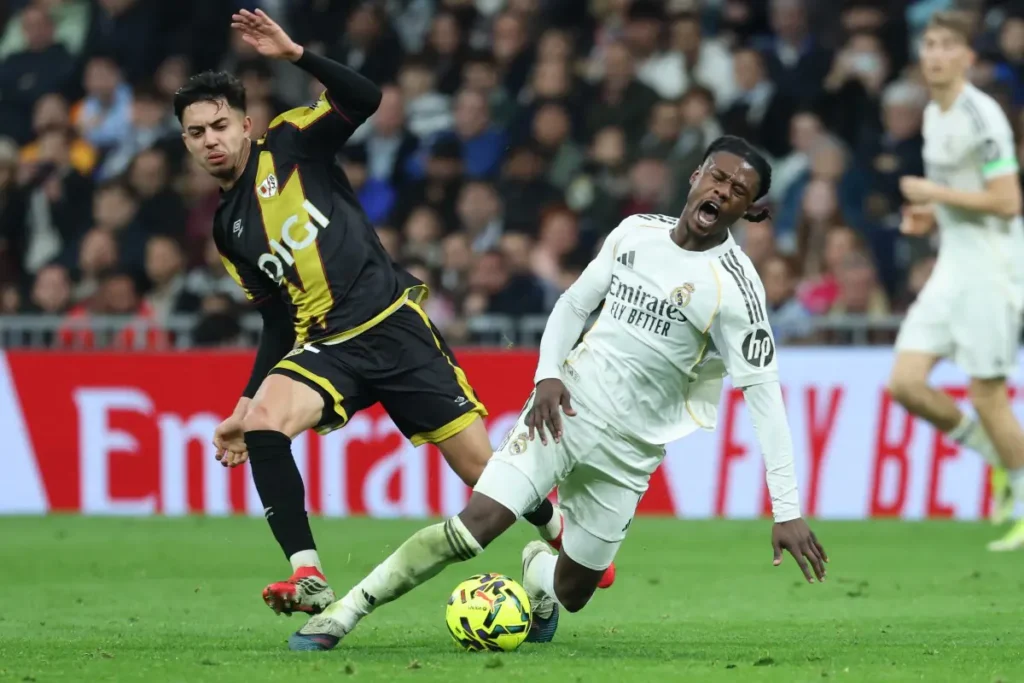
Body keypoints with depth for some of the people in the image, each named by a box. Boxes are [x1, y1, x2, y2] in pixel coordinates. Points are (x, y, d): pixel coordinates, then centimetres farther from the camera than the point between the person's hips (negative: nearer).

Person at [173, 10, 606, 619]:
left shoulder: (290, 145, 3)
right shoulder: (228, 229, 17)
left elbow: (365, 99, -13)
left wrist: (297, 55, -23)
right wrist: (246, 405, 17)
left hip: (393, 324, -4)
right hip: (324, 347, 4)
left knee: (485, 471, -2)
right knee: (263, 422, -28)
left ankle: (562, 533, 27)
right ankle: (309, 578, -31)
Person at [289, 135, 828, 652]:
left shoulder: (734, 286, -12)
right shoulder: (636, 232, 2)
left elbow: (763, 393, -15)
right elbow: (575, 303, 14)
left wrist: (786, 511, -21)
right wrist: (548, 375, -6)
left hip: (625, 451, -1)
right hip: (565, 408, 1)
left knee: (571, 593, 6)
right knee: (472, 526, -18)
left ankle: (537, 571, 42)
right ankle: (343, 613, -10)